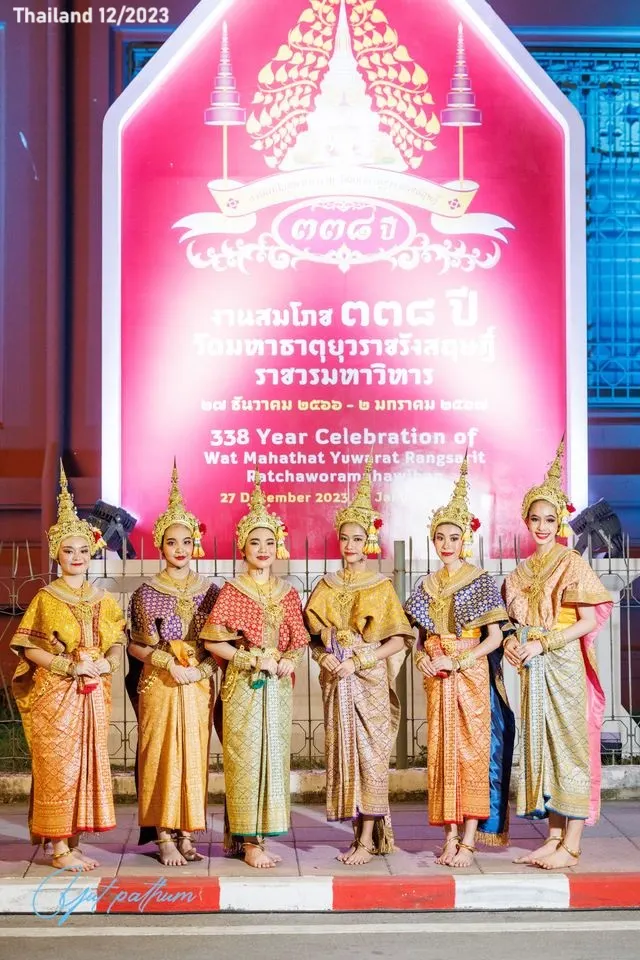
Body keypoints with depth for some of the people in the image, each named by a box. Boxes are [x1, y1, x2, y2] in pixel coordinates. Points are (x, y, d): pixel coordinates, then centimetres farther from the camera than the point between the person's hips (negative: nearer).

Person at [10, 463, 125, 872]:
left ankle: (75, 844, 14)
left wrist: (105, 664, -9)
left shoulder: (103, 600, 10)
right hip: (54, 694, -4)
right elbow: (28, 648, -6)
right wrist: (68, 665, -16)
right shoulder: (46, 599, -2)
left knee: (89, 765, 5)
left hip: (94, 695, 4)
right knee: (59, 766, -4)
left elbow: (118, 643, 12)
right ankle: (59, 847, 3)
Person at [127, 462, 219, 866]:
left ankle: (186, 834, 12)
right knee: (161, 755, -4)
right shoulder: (147, 593, 2)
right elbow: (136, 645, 0)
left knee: (195, 756, 3)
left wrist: (201, 668, -10)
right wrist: (170, 664, -14)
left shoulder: (210, 591, 6)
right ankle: (164, 836, 2)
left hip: (200, 685, 2)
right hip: (159, 685, -2)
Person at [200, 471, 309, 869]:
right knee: (246, 759, -4)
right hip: (243, 687, -5)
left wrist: (289, 661, -7)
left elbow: (300, 641, 13)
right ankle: (249, 841, 2)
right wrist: (252, 659, -14)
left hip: (278, 688, 5)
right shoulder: (232, 592, -3)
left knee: (274, 758, 6)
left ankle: (253, 835, 16)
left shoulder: (287, 593, 10)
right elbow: (212, 639, -7)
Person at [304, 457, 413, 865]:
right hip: (336, 682, 4)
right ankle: (361, 833, 14)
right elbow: (315, 635, 12)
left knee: (370, 754, -5)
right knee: (343, 753, 5)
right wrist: (326, 657, -8)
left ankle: (368, 839, -1)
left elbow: (397, 641, -6)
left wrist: (358, 661, -14)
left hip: (369, 681, -4)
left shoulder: (381, 587, -2)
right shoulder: (327, 586, 10)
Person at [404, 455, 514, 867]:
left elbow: (495, 637, -8)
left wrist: (457, 661, -15)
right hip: (438, 679, 5)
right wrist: (423, 659, -6)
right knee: (443, 753, 5)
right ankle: (451, 836, 10)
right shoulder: (428, 586, 11)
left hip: (471, 676, -5)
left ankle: (469, 841, -2)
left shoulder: (482, 581, -3)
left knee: (472, 752, -4)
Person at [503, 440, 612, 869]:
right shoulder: (523, 571, 13)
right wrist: (512, 642, -4)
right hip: (533, 670, 6)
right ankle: (554, 837, 14)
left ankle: (571, 845, -1)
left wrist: (541, 643, -16)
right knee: (541, 745, 7)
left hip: (563, 665, -6)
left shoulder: (572, 564, -5)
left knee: (568, 744, -4)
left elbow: (588, 621, -11)